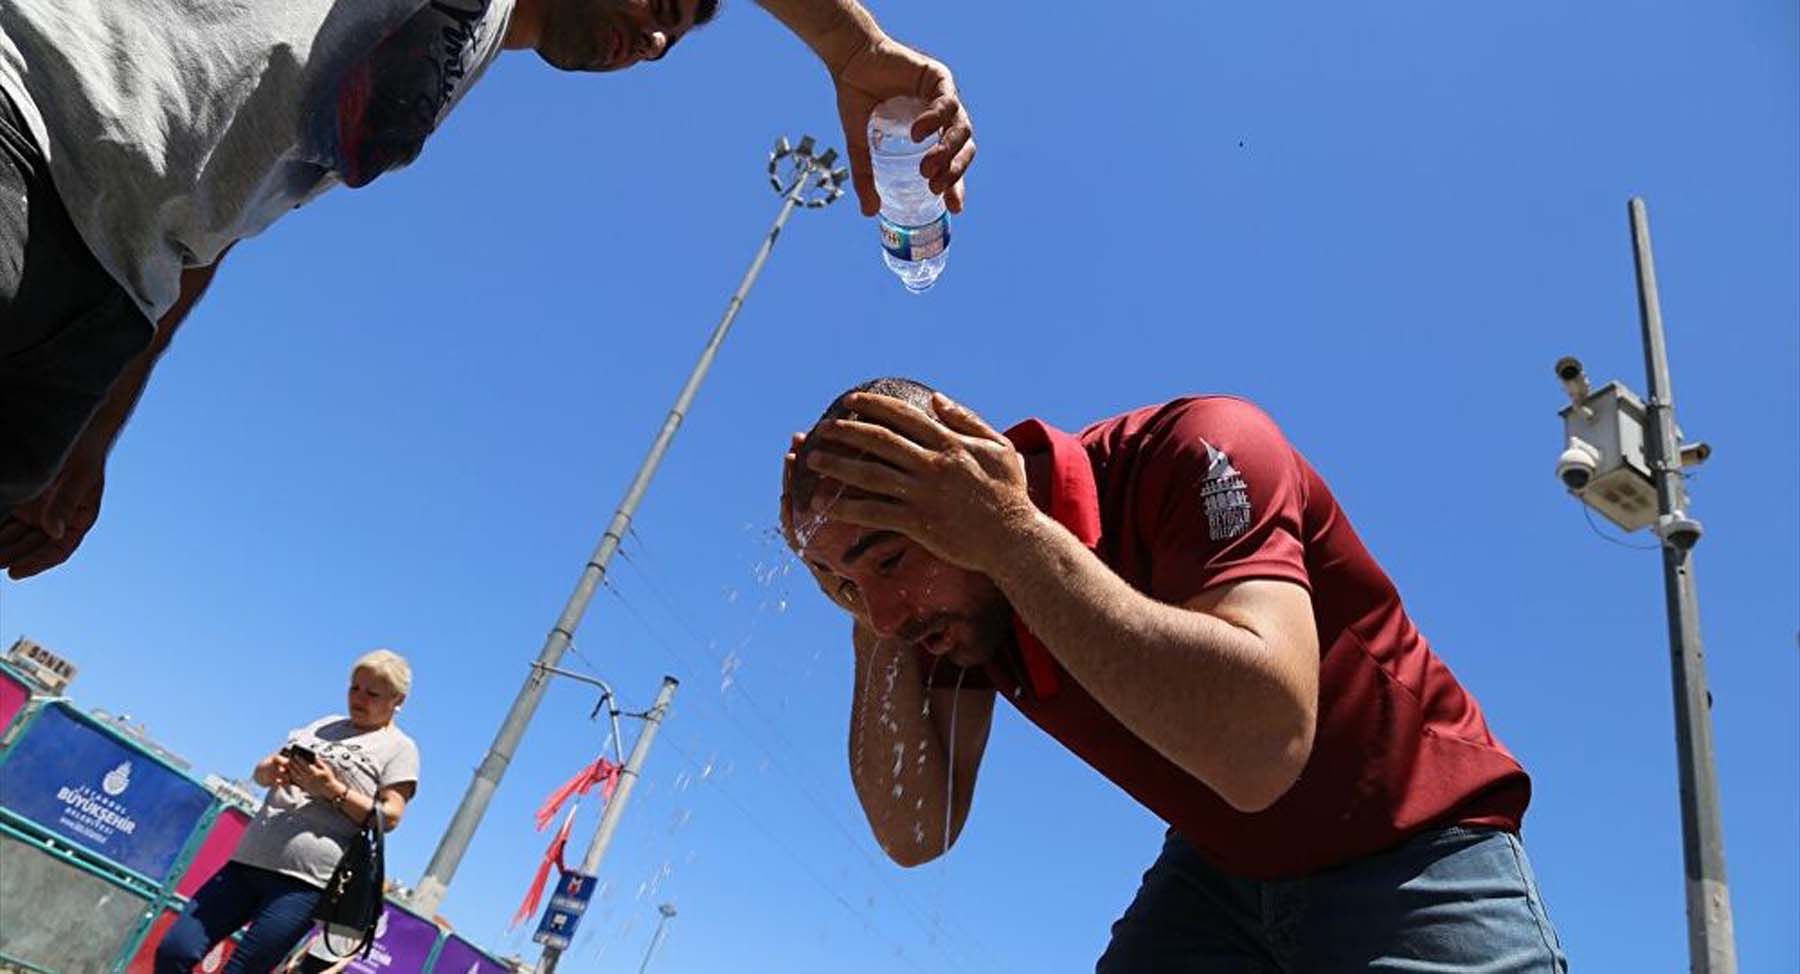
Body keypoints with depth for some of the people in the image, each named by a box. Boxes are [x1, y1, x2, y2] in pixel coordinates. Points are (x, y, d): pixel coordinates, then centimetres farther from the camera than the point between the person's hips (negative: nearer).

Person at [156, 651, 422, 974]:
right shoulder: (324, 725, 19)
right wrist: (271, 769, -5)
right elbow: (261, 772, 19)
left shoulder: (400, 748, 1)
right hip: (250, 859, 6)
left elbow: (390, 817, -7)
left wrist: (332, 790, -17)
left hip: (305, 880, -6)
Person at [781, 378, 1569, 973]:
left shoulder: (1190, 453, -26)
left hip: (1416, 855, -4)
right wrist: (875, 621, -21)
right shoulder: (957, 596, -9)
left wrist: (1011, 535, -37)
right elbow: (915, 833, -10)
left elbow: (1260, 750, -40)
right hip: (1222, 872, 5)